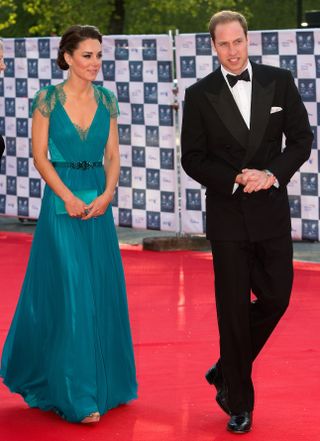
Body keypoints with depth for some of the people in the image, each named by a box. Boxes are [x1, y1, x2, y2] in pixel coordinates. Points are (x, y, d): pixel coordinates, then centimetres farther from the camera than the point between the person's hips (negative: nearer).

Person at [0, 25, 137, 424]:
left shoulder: (106, 100, 7)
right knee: (71, 292, -7)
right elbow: (40, 155, -6)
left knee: (102, 291, 8)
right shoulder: (48, 98, -4)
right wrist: (69, 198, -14)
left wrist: (106, 194, -8)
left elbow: (113, 155, 8)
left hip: (99, 202, 4)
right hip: (61, 201, -4)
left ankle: (103, 381, 24)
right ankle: (75, 393, -2)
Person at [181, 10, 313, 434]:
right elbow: (193, 159, -1)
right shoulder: (200, 95, -3)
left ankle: (226, 371, 29)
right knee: (233, 310, 2)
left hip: (272, 212, 2)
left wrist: (272, 174, -13)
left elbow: (301, 139, 3)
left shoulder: (279, 81, 1)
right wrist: (236, 181, -15)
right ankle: (238, 403, 15)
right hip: (228, 215, -2)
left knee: (276, 298, 5)